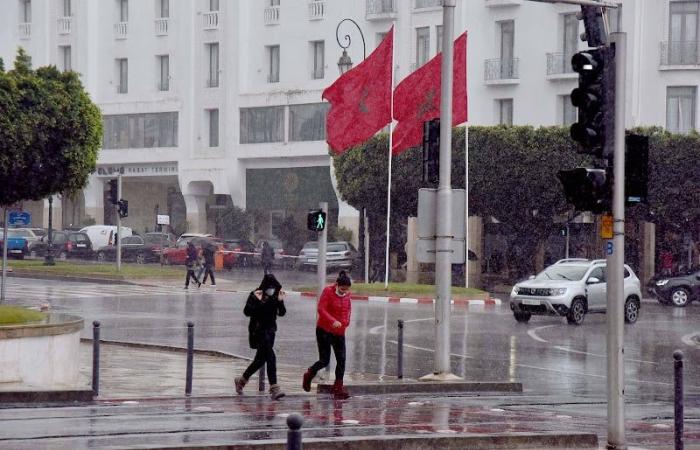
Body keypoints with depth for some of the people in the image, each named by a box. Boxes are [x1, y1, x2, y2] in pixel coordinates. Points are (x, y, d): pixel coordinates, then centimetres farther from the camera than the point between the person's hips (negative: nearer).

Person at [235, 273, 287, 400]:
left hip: (270, 330, 6)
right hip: (258, 331, -6)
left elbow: (281, 313, 1)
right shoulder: (255, 295, -9)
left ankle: (241, 380, 34)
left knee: (261, 359, 13)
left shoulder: (275, 296, 4)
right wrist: (257, 301, -28)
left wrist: (280, 301, -14)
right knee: (271, 357, -18)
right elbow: (247, 312, -17)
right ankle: (274, 389, -21)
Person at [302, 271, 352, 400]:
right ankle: (309, 376, 26)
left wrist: (346, 322, 6)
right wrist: (333, 321, -32)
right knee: (324, 360, -4)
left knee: (341, 360, -4)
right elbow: (321, 309, -20)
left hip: (339, 332, 5)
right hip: (324, 331, -5)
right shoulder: (328, 291, -13)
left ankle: (338, 389, 1)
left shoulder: (347, 295, 4)